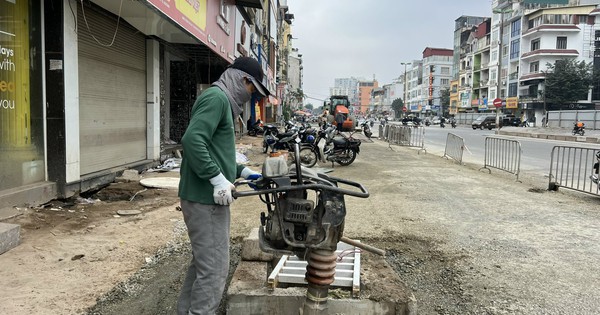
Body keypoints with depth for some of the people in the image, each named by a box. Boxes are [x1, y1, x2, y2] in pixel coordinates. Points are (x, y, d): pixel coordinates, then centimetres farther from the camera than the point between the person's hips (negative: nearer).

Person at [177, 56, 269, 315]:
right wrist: (217, 178, -25)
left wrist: (242, 172, 18)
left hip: (207, 197, 10)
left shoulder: (222, 101, 19)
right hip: (205, 198, -10)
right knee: (214, 269, -4)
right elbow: (192, 140, -26)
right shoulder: (216, 97, -12)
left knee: (203, 263, 20)